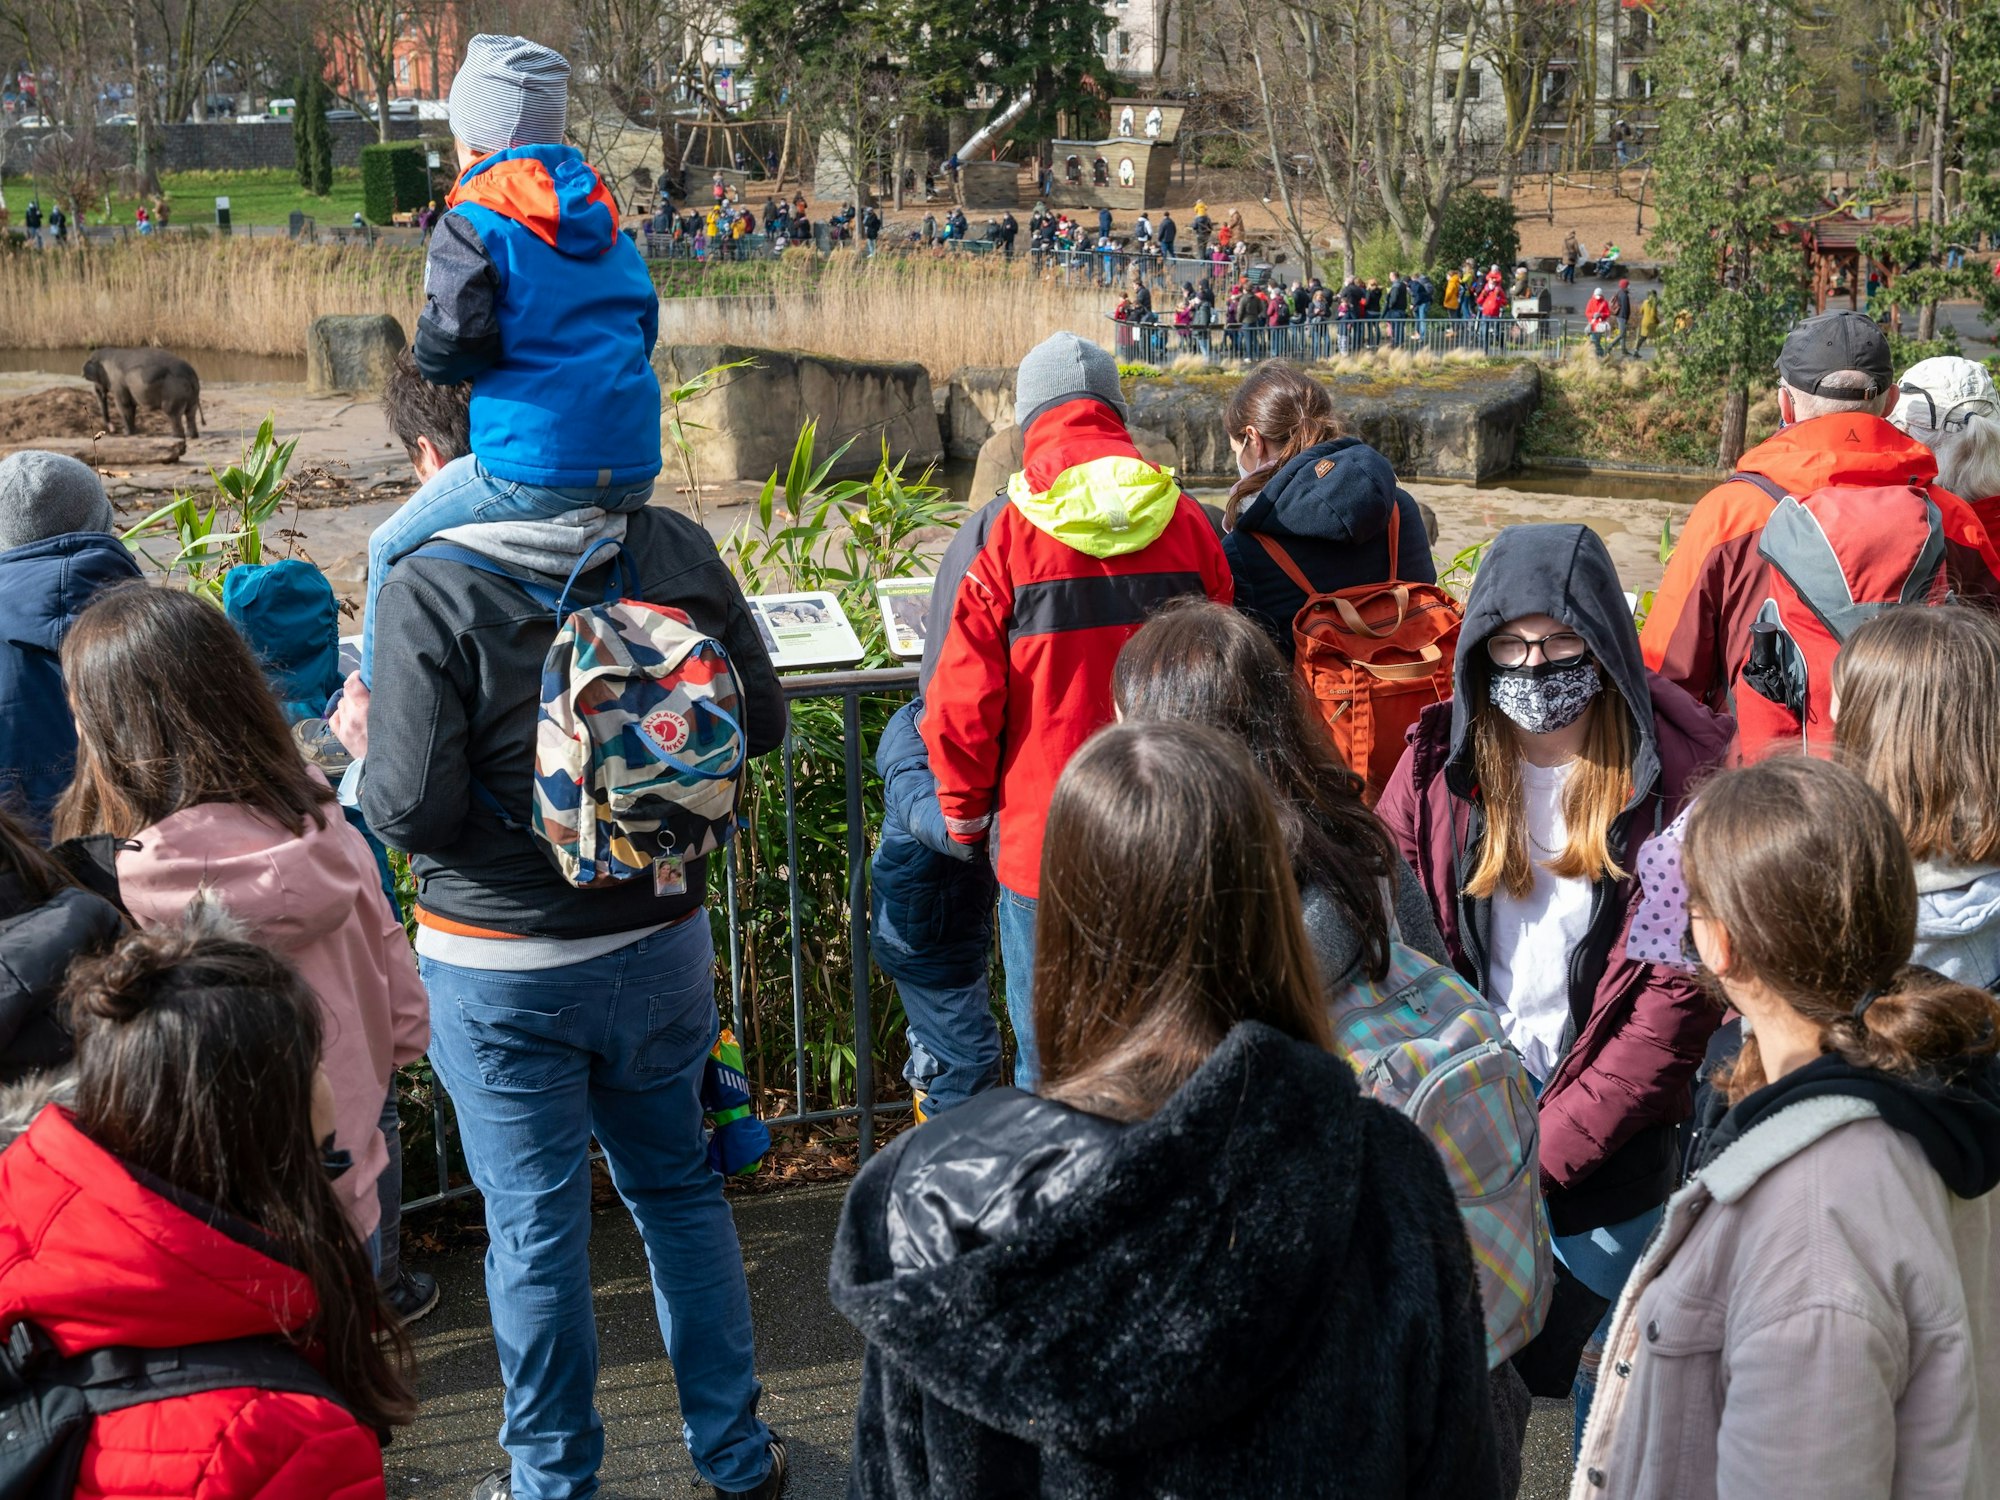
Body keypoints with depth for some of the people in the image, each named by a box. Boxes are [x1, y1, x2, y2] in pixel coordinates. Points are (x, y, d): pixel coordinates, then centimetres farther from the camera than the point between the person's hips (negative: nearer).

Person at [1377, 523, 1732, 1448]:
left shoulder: (1677, 778, -10)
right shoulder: (1439, 763, -2)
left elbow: (1679, 991, -13)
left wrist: (1549, 1146, -16)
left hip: (1610, 1140, -2)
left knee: (1612, 1373, 12)